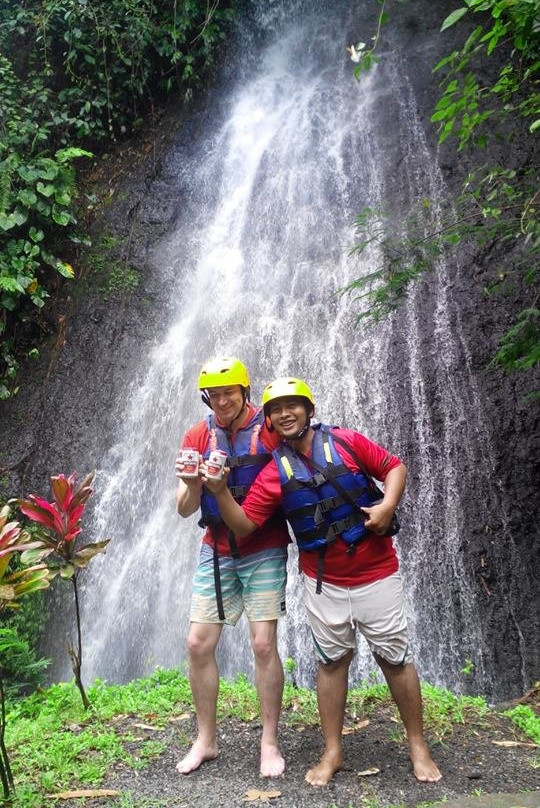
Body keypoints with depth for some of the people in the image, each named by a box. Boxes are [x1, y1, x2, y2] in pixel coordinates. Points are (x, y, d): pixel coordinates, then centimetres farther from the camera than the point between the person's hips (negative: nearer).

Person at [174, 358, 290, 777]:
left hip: (265, 552, -4)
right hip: (216, 551, 4)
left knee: (264, 645, -2)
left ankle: (270, 742, 18)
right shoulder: (197, 437, 1)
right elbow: (185, 509, 1)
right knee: (198, 644, 6)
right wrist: (192, 484, -20)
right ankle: (206, 740, 25)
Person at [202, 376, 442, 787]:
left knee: (396, 659, 10)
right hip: (323, 583, 2)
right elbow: (245, 526, -8)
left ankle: (418, 746, 28)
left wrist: (388, 505, -17)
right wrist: (221, 491, -23)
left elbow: (395, 466, 0)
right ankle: (333, 752, 28)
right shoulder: (274, 473, -3)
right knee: (332, 660, 12)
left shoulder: (346, 442, -6)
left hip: (376, 574, -1)